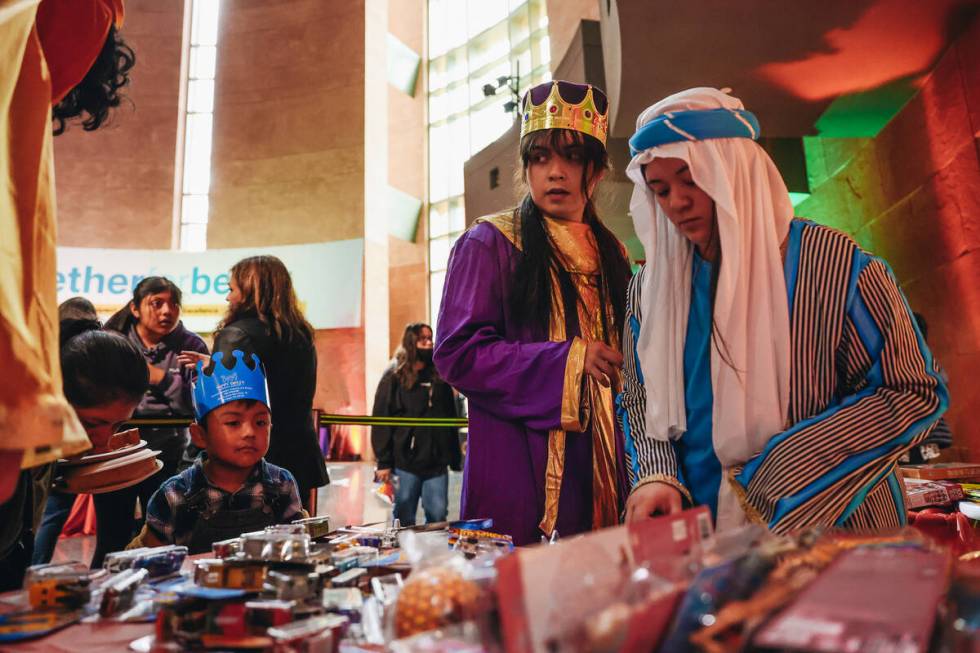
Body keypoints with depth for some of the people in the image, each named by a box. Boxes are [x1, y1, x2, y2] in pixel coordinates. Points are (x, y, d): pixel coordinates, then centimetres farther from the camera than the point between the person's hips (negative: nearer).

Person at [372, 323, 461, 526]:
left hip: (437, 462, 3)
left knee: (438, 517, 5)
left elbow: (451, 418, 12)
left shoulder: (439, 377, 11)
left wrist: (455, 458, 7)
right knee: (404, 519, 7)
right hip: (405, 461, -3)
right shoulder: (394, 376, 0)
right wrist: (383, 462, -9)